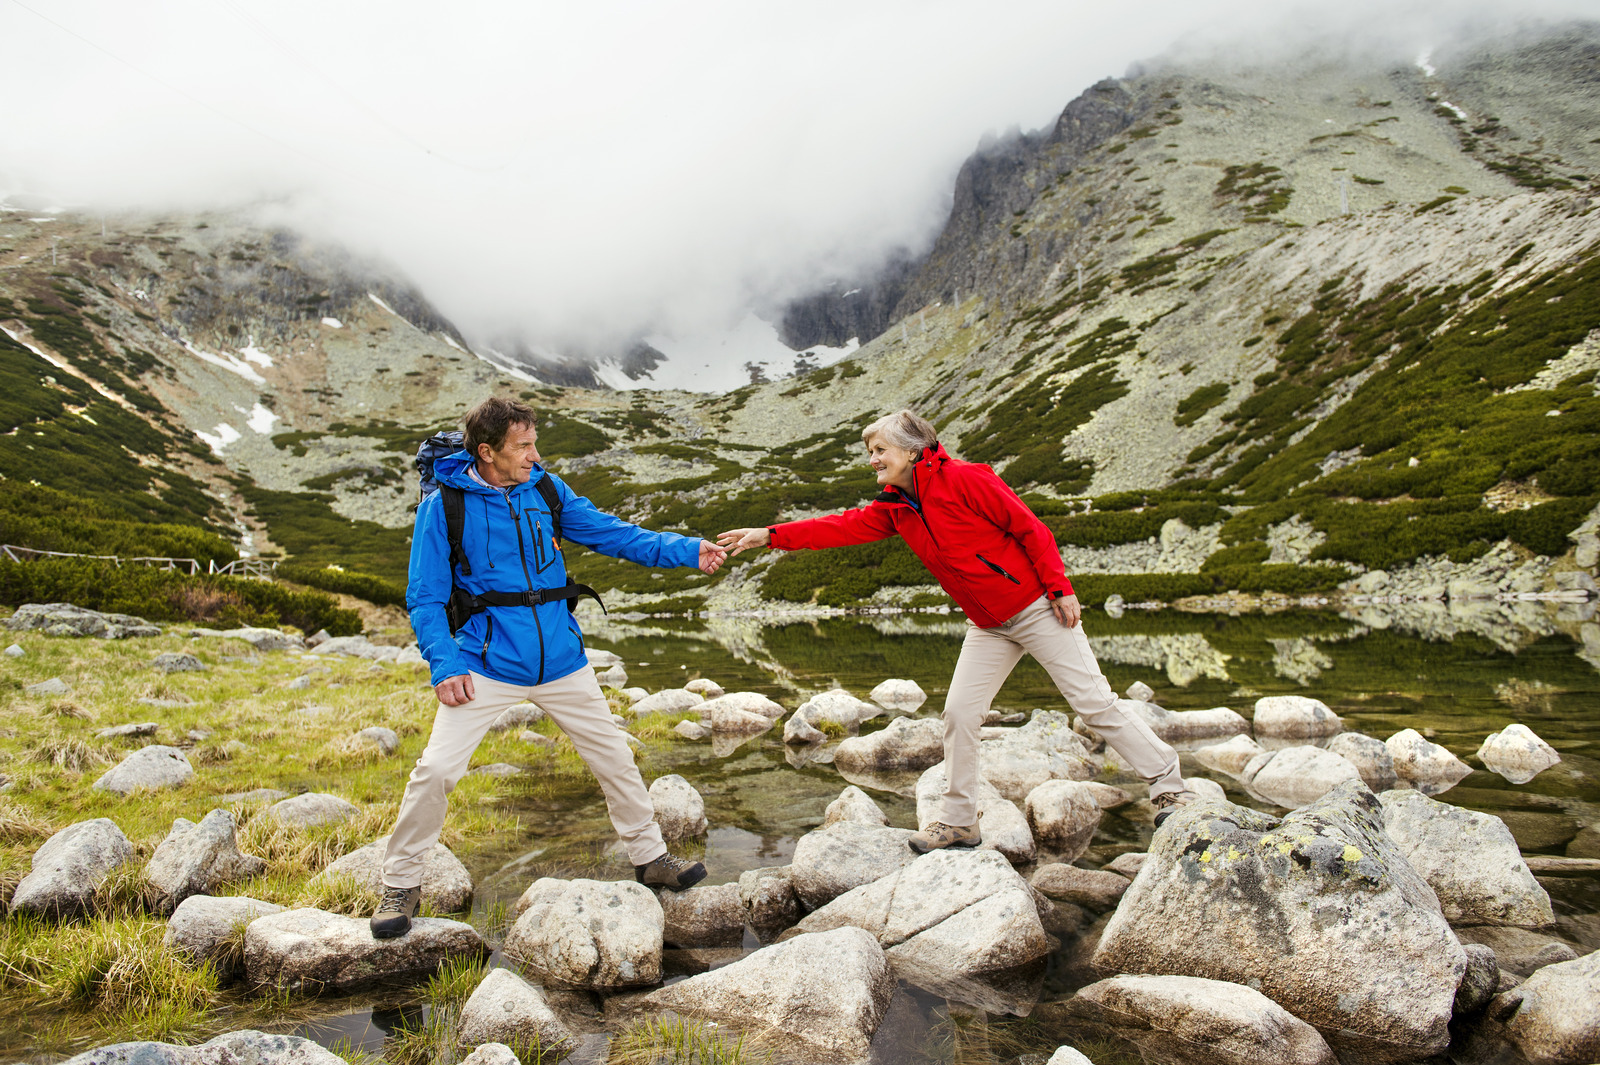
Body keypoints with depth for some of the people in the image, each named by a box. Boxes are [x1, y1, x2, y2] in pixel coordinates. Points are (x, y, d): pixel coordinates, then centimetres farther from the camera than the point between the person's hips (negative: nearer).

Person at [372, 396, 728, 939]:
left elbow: (613, 533, 0)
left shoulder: (546, 489, 0)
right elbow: (425, 597, -5)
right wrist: (445, 665, -17)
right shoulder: (445, 505, -9)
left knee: (614, 756, 10)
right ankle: (400, 886, 14)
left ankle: (650, 857, 29)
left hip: (562, 663, 3)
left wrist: (687, 550, -10)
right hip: (487, 666, -3)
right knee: (436, 769, -9)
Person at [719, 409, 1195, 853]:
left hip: (1037, 608, -6)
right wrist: (769, 536, -8)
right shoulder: (893, 509, 4)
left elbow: (1029, 528, -15)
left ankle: (1168, 784, 12)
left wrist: (1060, 589, -17)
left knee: (1093, 702, -4)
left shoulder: (964, 478, -17)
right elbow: (842, 527, 0)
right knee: (959, 713, 1)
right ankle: (958, 821, 14)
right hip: (989, 625, 7)